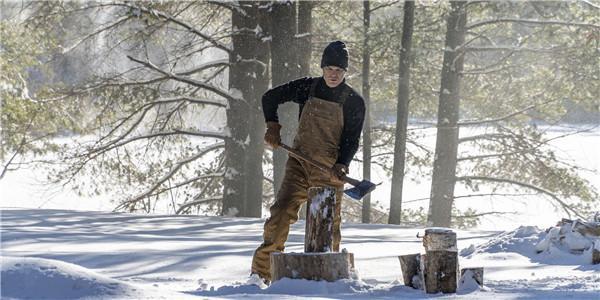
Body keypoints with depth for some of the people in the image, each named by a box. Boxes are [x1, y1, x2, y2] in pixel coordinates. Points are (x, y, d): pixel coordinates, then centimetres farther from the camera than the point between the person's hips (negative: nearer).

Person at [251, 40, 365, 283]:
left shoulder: (353, 102, -2)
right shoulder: (307, 88, 3)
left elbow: (352, 139, -4)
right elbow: (270, 97, 14)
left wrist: (341, 164, -21)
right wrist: (273, 125, -1)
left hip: (329, 172, -1)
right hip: (299, 164, 1)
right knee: (281, 213, -12)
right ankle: (261, 271, -11)